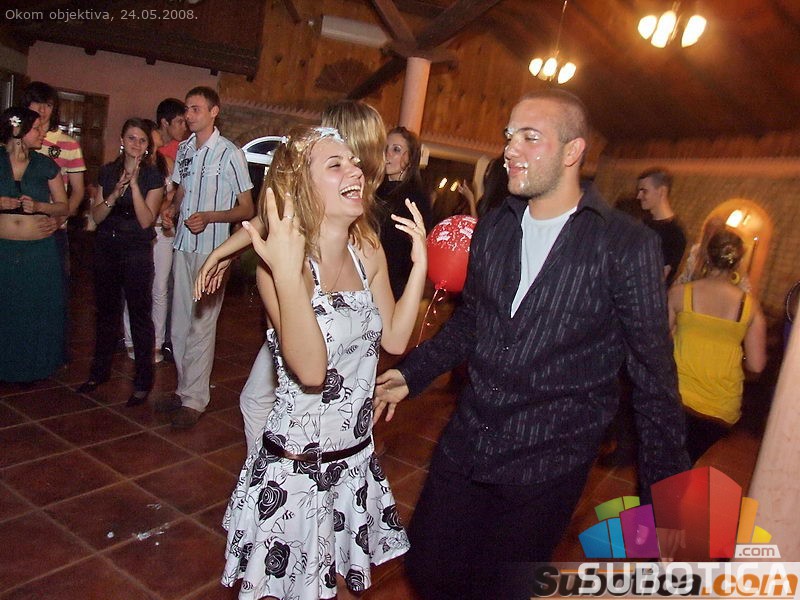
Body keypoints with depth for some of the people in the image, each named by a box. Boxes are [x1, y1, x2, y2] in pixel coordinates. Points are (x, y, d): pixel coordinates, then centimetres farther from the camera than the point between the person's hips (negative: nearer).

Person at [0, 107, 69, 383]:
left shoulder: (46, 165, 3)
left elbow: (64, 206, 5)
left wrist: (39, 206, -13)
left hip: (41, 250, 1)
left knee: (37, 312, 8)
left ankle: (33, 368, 25)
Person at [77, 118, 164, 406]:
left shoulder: (153, 177, -3)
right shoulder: (107, 171, 8)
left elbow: (146, 220, -12)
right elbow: (96, 216, 3)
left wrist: (134, 184, -18)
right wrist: (115, 194, -13)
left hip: (137, 252, -4)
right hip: (106, 249, 4)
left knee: (139, 314, -3)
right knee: (105, 311, 13)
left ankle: (143, 382, 6)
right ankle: (99, 371, 28)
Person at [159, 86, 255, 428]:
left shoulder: (230, 153, -8)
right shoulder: (184, 149, 12)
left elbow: (247, 209, -7)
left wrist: (209, 216, -21)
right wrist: (172, 209, 3)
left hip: (211, 249, -7)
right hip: (182, 246, 7)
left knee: (201, 325, -4)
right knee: (180, 323, 11)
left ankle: (194, 400, 6)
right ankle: (185, 389, 24)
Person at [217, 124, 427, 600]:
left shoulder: (369, 252, -2)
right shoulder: (282, 265, -21)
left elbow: (394, 339, 1)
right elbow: (310, 370, -31)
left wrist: (419, 265, -4)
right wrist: (288, 272, -39)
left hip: (357, 462, 6)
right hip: (295, 470, -5)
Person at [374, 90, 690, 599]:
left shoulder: (627, 244, -12)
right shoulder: (493, 228, 4)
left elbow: (654, 373, -7)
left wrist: (665, 488, -4)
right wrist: (410, 375, 6)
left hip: (547, 469, -4)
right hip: (464, 446, 5)